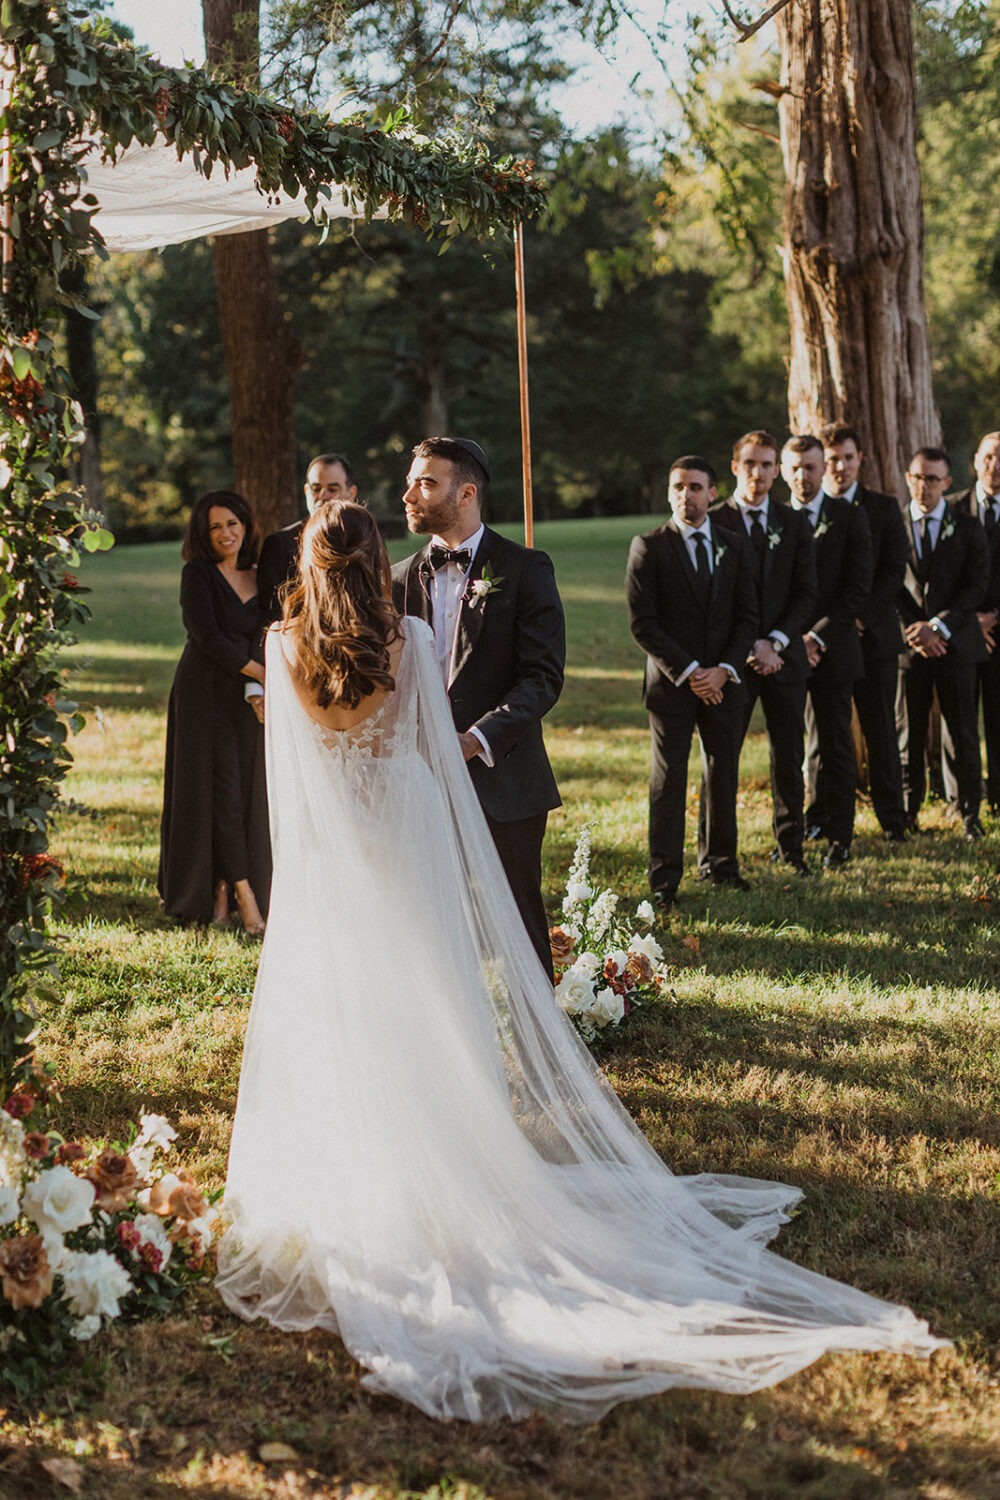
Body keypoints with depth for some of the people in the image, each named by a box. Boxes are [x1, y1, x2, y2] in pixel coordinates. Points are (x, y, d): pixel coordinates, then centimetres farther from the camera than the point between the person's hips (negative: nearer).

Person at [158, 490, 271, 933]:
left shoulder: (257, 578, 12)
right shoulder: (198, 574, -5)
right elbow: (207, 636, -13)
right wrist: (262, 673, -15)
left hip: (249, 696, 6)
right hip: (206, 694, -6)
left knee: (248, 792, 3)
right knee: (220, 788, -7)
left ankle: (222, 889, 11)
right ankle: (245, 895, -8)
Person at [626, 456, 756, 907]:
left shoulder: (735, 546, 8)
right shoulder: (648, 547, -3)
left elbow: (747, 616, 6)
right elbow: (642, 623, -8)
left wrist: (724, 669, -9)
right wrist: (687, 672, -14)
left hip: (723, 682, 3)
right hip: (671, 682, -3)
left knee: (723, 773, 9)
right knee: (668, 780, -1)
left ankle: (718, 862, 23)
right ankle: (664, 878, 4)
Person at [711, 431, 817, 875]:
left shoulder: (795, 524, 8)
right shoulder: (713, 521, -2)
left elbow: (806, 593, 5)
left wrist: (775, 641, -9)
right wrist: (748, 646, -11)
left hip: (785, 654, 3)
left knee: (788, 757, 8)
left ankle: (791, 848, 18)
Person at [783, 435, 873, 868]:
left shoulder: (848, 517, 1)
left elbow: (858, 589, -4)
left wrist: (817, 637, -12)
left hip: (832, 650, -2)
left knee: (835, 748, 1)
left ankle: (839, 840, 8)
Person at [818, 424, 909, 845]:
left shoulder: (884, 508, 5)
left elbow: (894, 572, -1)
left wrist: (861, 616, -12)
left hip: (874, 634, 0)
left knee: (881, 732, 4)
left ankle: (893, 820, 12)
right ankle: (819, 818, 13)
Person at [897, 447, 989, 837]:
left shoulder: (968, 528, 5)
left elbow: (977, 586, -2)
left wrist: (939, 626, -12)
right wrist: (911, 630, -9)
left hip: (955, 642, 0)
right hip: (908, 644, 0)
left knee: (963, 734, 2)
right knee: (909, 734, 3)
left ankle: (970, 813, 10)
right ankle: (907, 813, 12)